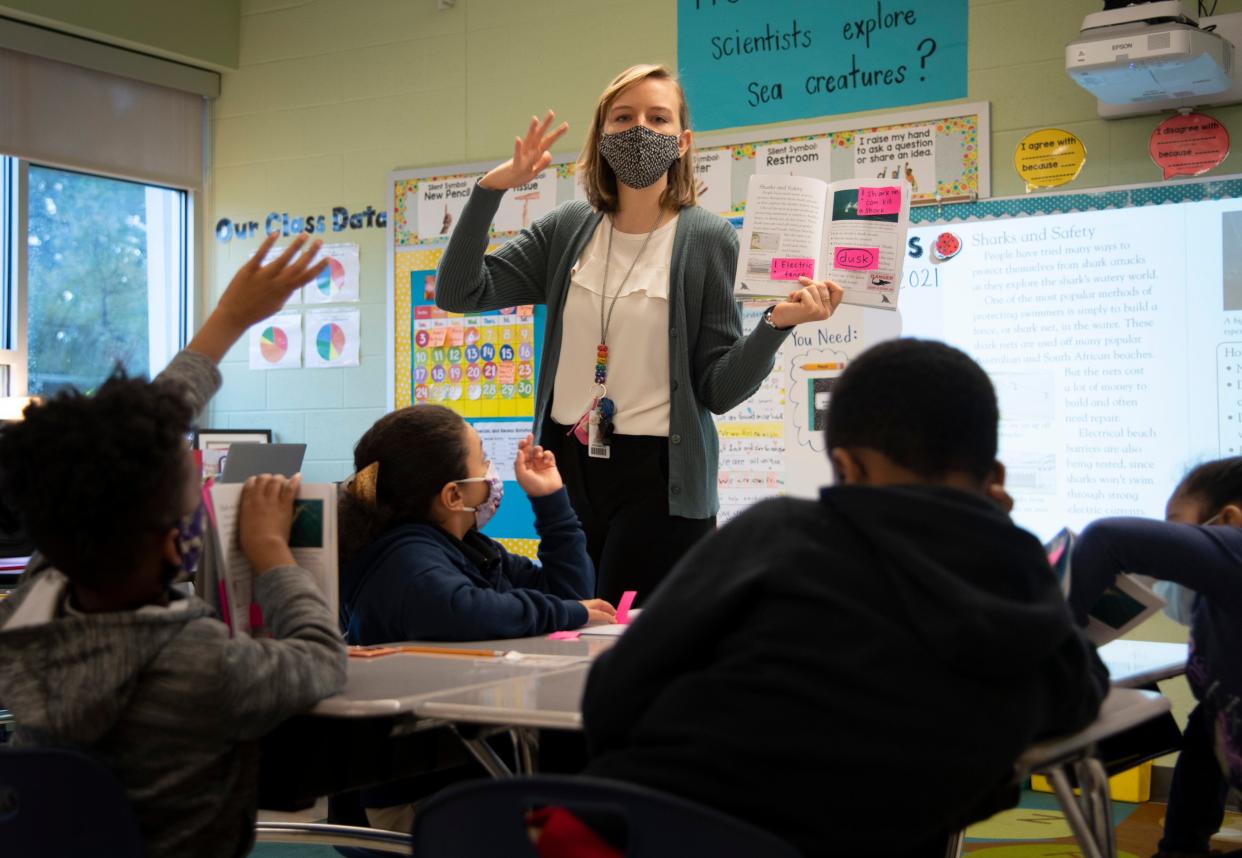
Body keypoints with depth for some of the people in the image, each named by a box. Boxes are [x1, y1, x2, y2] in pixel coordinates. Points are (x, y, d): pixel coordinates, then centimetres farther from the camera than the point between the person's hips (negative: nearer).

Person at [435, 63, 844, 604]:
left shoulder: (707, 240, -5)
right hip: (567, 465, 4)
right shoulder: (568, 229, 6)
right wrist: (491, 187, -7)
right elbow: (459, 292, 1)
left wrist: (776, 323, -24)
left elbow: (718, 389, -7)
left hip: (659, 477, -4)